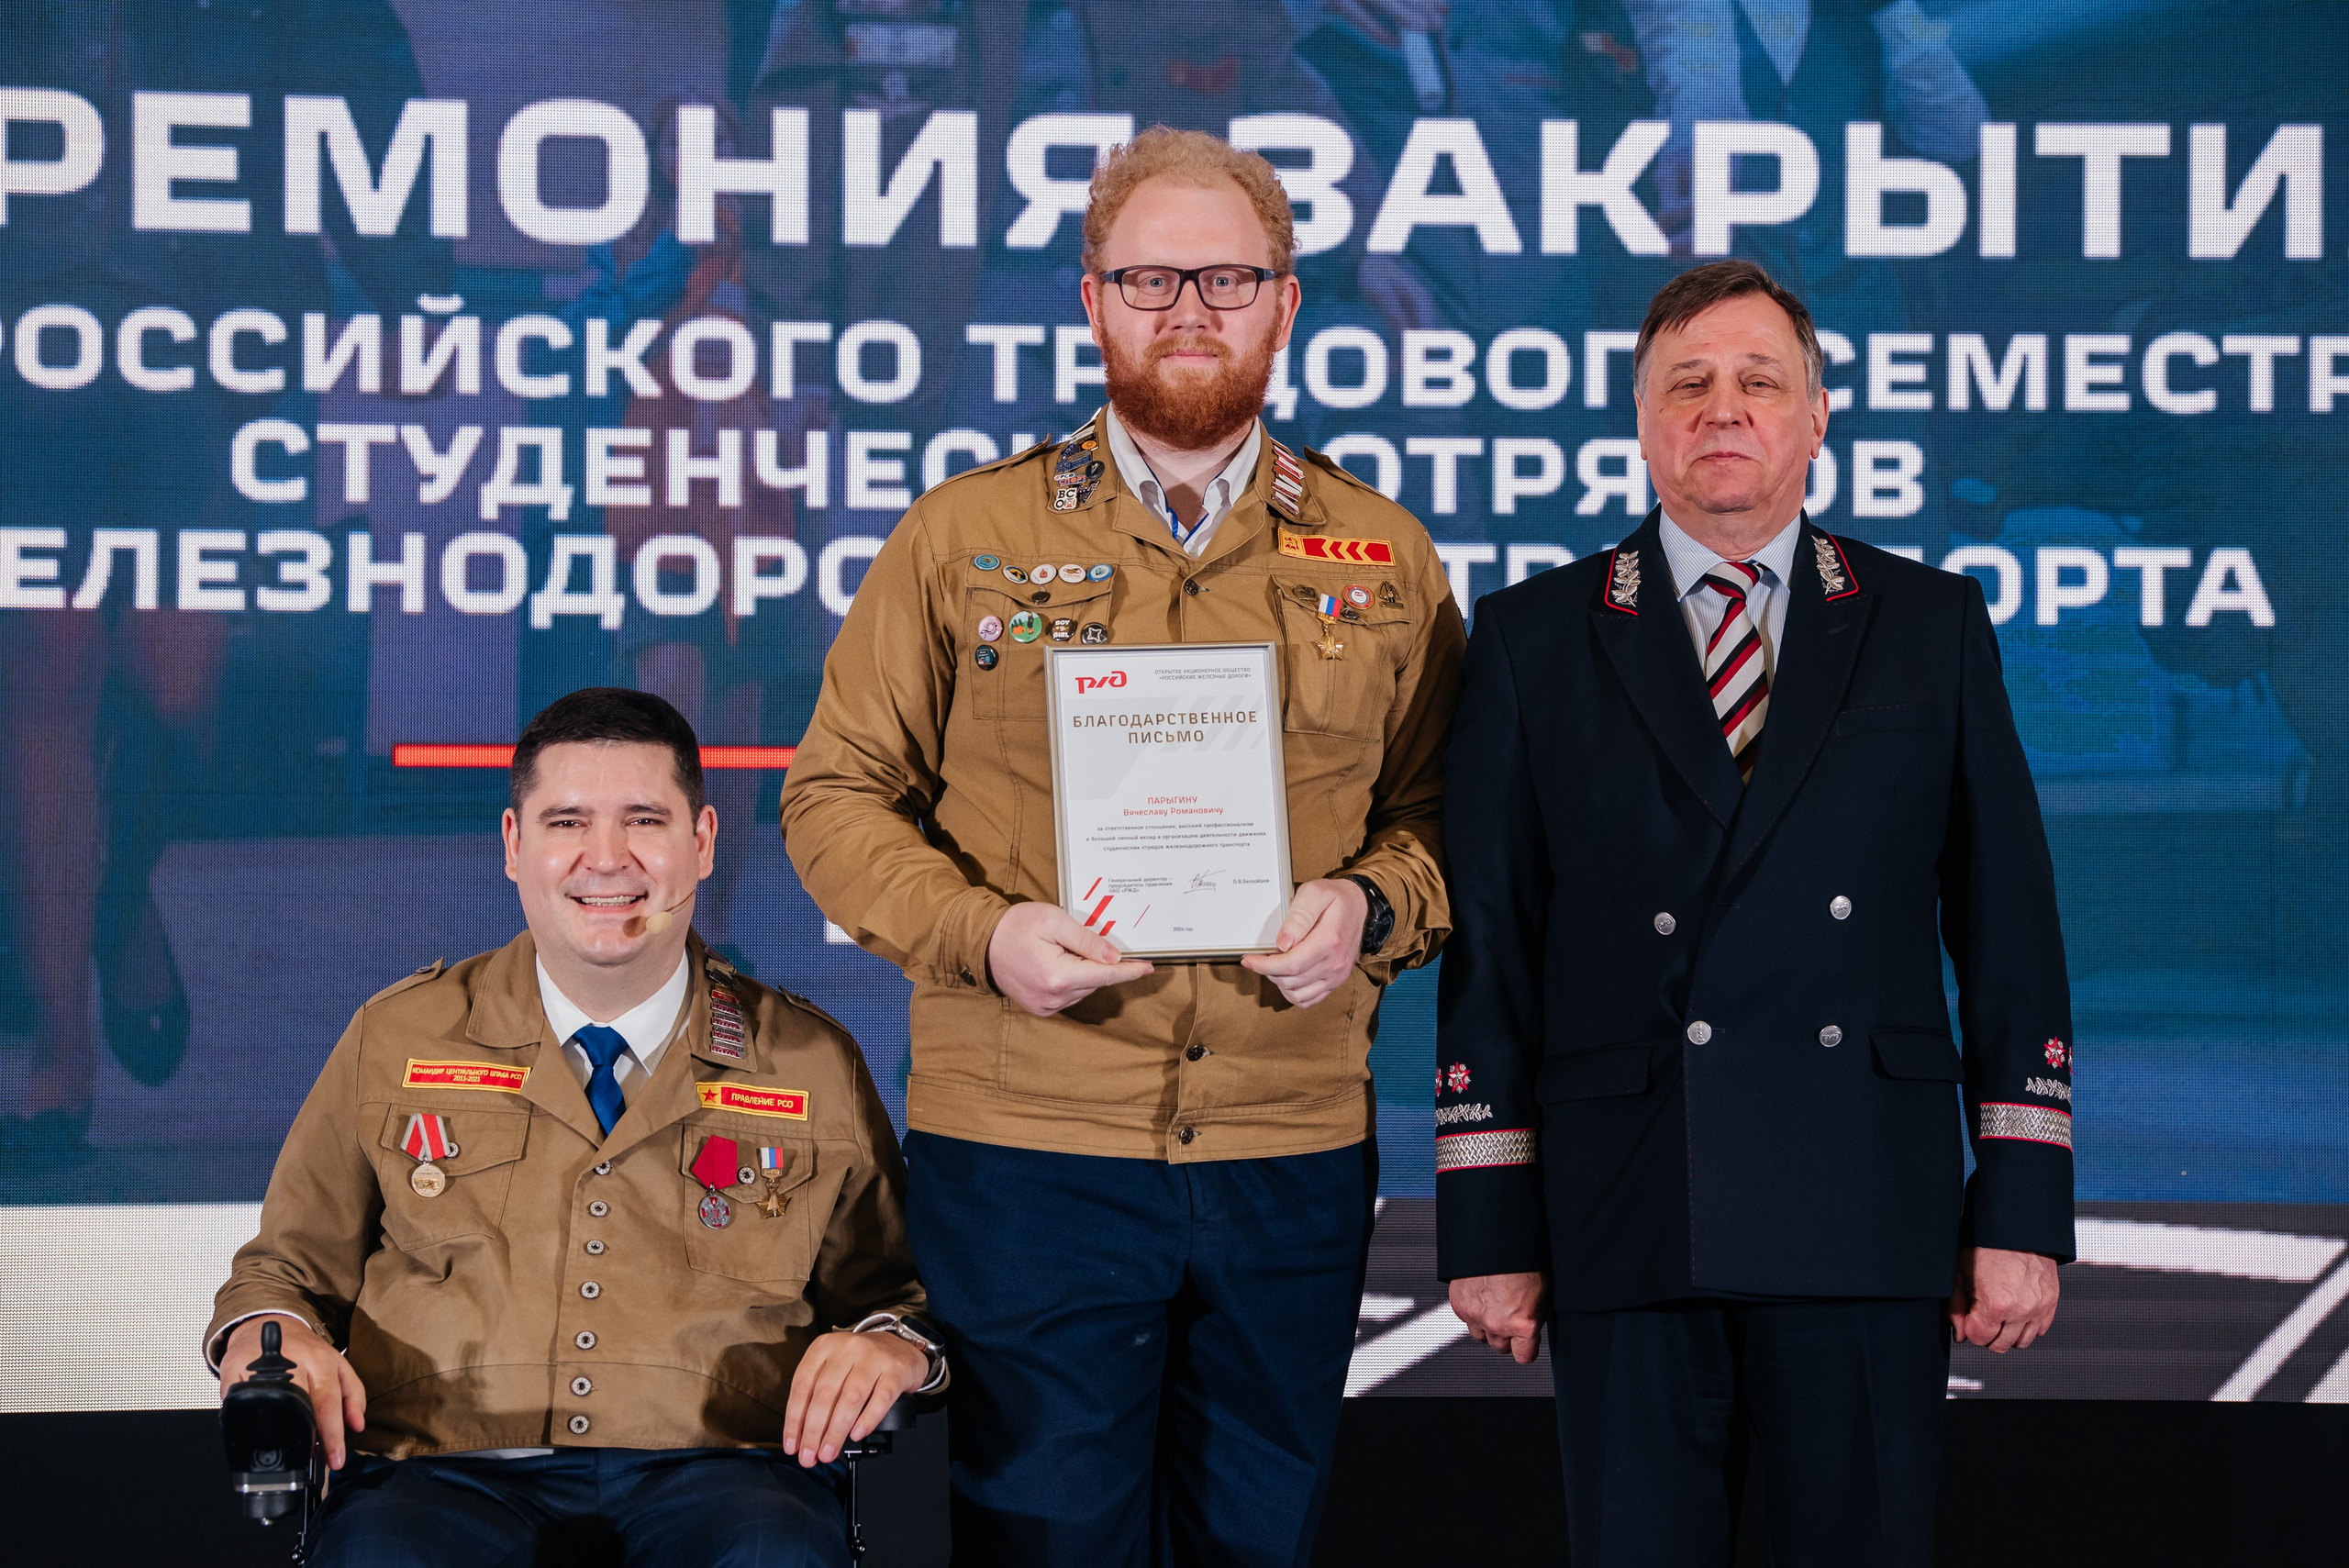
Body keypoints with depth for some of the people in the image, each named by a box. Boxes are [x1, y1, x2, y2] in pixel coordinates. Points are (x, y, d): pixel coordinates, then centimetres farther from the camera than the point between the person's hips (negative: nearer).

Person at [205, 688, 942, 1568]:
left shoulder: (812, 1064, 13)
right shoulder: (392, 1042, 14)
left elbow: (892, 1288, 21)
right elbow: (289, 1266, 22)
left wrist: (888, 1347, -3)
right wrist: (263, 1336, -2)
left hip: (716, 1469, 0)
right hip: (447, 1472, 0)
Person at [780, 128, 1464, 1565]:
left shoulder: (1384, 560, 9)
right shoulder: (964, 539, 4)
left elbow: (1445, 811, 12)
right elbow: (837, 797, 5)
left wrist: (1372, 907, -10)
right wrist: (980, 933, -12)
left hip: (1296, 1160, 2)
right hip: (1023, 1144, -2)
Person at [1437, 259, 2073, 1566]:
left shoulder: (1932, 627, 11)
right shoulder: (1534, 640, 9)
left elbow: (2010, 933, 8)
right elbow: (1488, 949, 6)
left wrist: (2025, 1210, 2)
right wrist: (1488, 1224, 0)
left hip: (1870, 1222, 1)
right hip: (1626, 1233, 0)